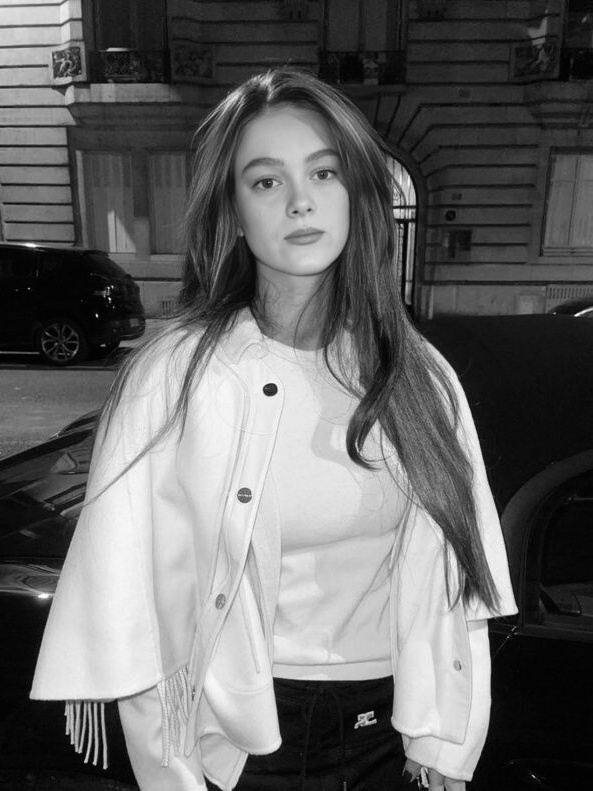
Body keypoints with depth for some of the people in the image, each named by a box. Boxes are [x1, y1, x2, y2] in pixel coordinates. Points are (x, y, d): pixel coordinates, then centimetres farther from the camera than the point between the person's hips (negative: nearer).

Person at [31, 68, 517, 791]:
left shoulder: (419, 378, -9)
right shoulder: (172, 375, -18)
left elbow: (448, 579, -2)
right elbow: (123, 592, -10)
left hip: (383, 729, 3)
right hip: (236, 732, -2)